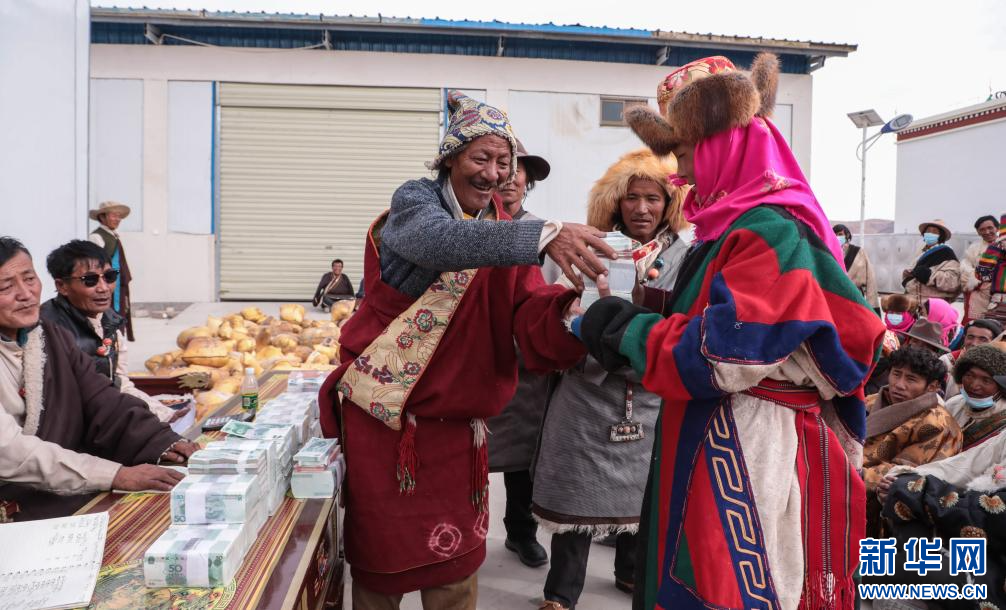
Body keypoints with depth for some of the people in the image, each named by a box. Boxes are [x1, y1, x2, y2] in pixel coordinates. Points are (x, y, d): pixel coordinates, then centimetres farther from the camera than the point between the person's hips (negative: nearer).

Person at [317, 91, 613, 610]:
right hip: (383, 418, -3)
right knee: (380, 565, 11)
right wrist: (543, 236, -47)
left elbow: (535, 323, -11)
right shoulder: (414, 201, -7)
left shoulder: (506, 232, 5)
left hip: (457, 426, 4)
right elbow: (438, 240, -33)